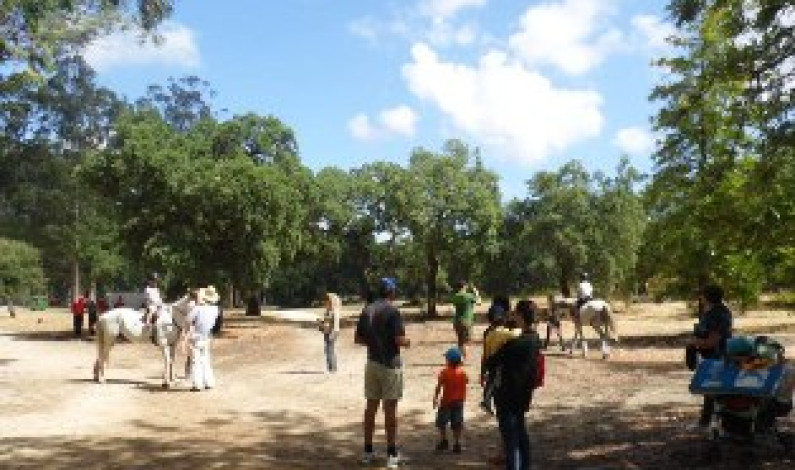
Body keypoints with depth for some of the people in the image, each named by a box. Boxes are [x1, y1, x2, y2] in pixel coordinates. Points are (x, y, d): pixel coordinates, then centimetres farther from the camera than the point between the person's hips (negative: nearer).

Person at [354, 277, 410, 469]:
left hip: (372, 363, 6)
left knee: (371, 406, 12)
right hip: (390, 364, -6)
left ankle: (367, 451, 19)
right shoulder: (392, 311, -15)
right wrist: (407, 342, 0)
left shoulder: (367, 310, 5)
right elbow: (400, 340, -20)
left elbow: (358, 338, 9)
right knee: (390, 408, 1)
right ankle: (391, 454, 7)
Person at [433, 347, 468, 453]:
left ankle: (444, 440, 11)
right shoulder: (463, 372, 0)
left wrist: (435, 397, 1)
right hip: (458, 402, 4)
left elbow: (439, 387, -10)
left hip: (446, 402, -4)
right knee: (457, 424, 9)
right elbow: (464, 388, 7)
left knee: (441, 423, 12)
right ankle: (457, 444, 9)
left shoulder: (445, 372, -13)